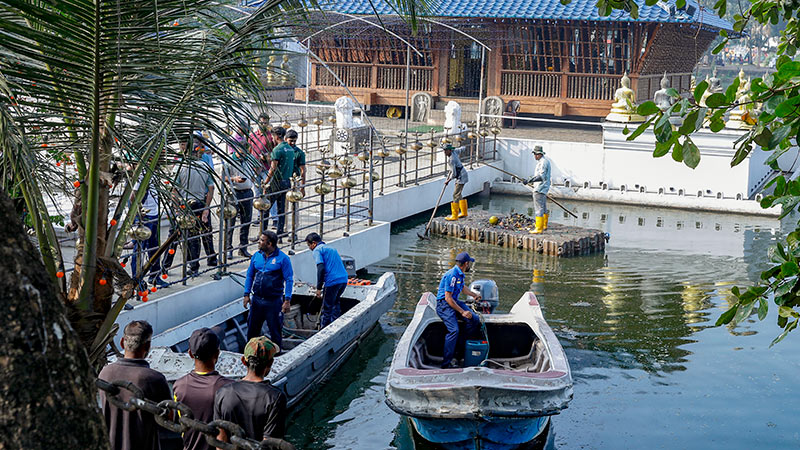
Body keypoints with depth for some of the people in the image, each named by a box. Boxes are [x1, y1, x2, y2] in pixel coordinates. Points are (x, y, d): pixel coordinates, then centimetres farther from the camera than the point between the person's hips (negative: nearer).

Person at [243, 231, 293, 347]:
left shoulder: (282, 258, -9)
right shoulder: (256, 256, 5)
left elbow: (289, 279, -8)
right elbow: (250, 275, 14)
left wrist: (287, 300, -13)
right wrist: (246, 294, 7)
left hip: (273, 301, -4)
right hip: (257, 300, 5)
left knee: (275, 331, 5)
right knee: (252, 329, 12)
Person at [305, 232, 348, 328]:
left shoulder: (317, 250, 0)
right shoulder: (331, 248, 25)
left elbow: (321, 268, -14)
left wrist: (319, 288, -12)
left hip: (332, 281, -8)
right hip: (344, 279, 8)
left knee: (327, 309, 1)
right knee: (336, 303, 24)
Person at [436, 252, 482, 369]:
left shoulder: (460, 274, 9)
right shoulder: (452, 275, -21)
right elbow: (448, 298, -23)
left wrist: (474, 294, 43)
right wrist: (462, 312, -23)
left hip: (455, 302, 9)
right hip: (444, 304, -9)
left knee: (474, 320, -8)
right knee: (454, 330, -26)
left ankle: (459, 344, 2)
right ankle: (446, 363, -25)